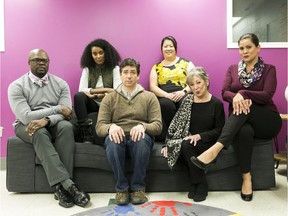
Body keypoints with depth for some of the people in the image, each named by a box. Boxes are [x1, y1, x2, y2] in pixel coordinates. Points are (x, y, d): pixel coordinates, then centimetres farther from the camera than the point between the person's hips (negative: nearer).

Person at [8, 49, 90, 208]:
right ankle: (68, 184, -40)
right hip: (27, 126, -2)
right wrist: (57, 108, -18)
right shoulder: (16, 86, -5)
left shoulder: (60, 84, 2)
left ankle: (61, 187, -33)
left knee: (66, 126, -33)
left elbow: (66, 114, -9)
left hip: (53, 124, 2)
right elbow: (25, 117, -18)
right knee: (40, 133, -37)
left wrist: (46, 119, -29)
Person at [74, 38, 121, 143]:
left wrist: (96, 94, -13)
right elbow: (82, 90, -4)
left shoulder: (114, 68, 5)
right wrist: (105, 89, -11)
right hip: (92, 103, 2)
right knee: (78, 96, -29)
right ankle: (87, 135, -30)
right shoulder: (87, 69, 11)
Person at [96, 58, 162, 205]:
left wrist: (142, 126, -25)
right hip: (118, 139, 1)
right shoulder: (110, 98, 10)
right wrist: (111, 127, -26)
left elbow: (158, 126, -2)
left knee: (142, 139, -35)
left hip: (139, 138, 0)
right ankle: (121, 188, -15)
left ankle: (138, 187, -16)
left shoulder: (149, 97, 8)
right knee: (112, 140, -34)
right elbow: (99, 127, -1)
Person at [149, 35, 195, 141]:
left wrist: (184, 91, -15)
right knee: (166, 104, -35)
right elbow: (153, 87, 7)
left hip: (184, 95, 0)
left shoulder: (186, 63, 15)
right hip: (165, 97, 0)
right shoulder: (156, 67, 18)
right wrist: (167, 95, -12)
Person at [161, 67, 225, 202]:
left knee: (187, 145, -32)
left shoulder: (216, 104, -3)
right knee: (184, 146, -31)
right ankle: (197, 185, -11)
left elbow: (219, 130, -3)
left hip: (207, 142, -3)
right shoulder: (187, 100, 5)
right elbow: (176, 123, 4)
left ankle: (200, 185, -13)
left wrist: (199, 136, -16)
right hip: (188, 139, 3)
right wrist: (168, 143, -6)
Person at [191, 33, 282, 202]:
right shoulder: (233, 69, 11)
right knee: (244, 131, -37)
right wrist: (236, 97, -25)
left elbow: (267, 95, -12)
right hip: (241, 121, 1)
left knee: (245, 107, -36)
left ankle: (216, 148, -47)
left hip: (267, 121, -1)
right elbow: (225, 93, -2)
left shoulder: (269, 69, 4)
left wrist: (243, 94, -27)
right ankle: (246, 177, -25)